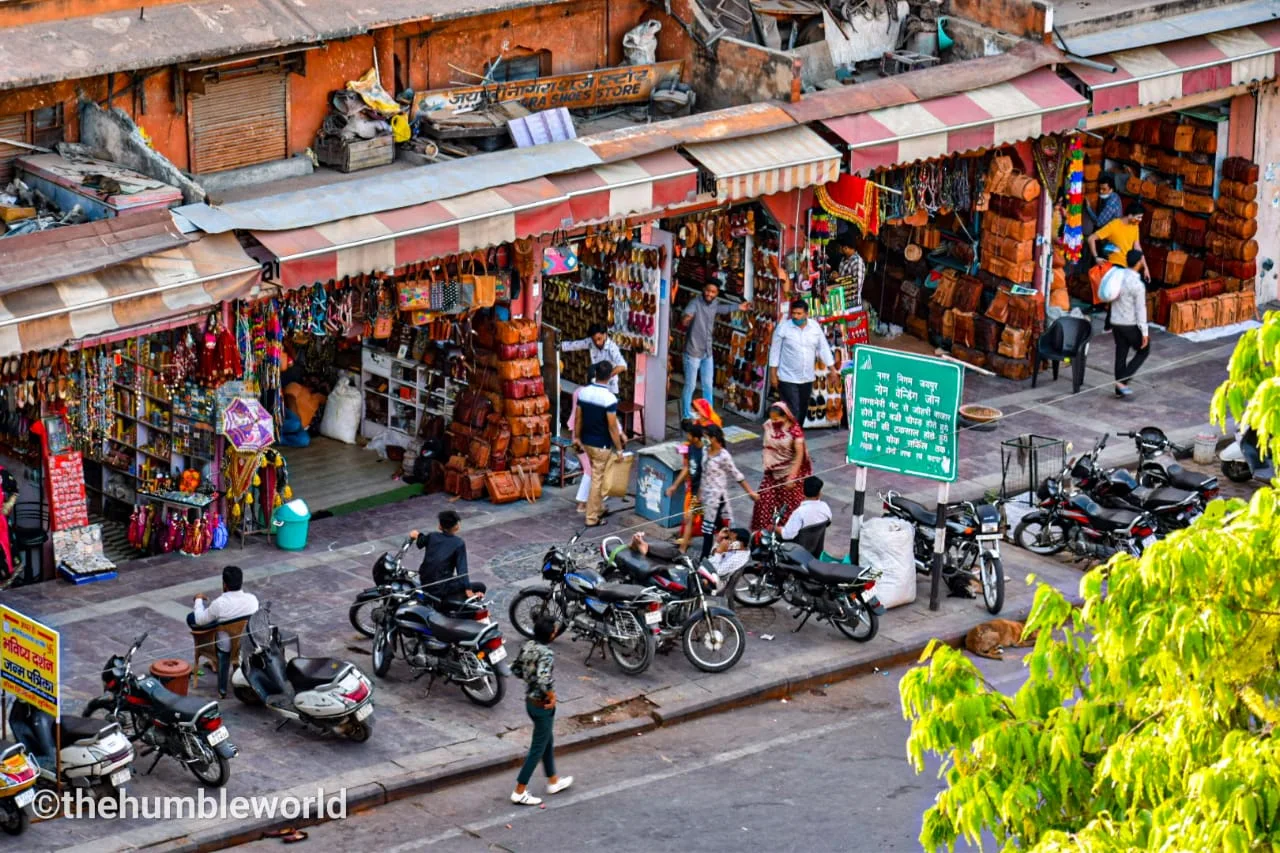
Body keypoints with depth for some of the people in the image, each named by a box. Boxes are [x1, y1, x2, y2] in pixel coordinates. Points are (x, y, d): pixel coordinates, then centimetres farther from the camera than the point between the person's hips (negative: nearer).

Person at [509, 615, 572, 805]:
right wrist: (552, 697, -21)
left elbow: (516, 670, 9)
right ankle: (519, 792, 7)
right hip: (542, 705, -9)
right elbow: (544, 680, -38)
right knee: (538, 749, 3)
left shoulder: (528, 647, -2)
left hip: (529, 701, 9)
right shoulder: (547, 654, -27)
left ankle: (553, 782, 41)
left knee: (548, 741, 25)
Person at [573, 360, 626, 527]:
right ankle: (592, 518, 8)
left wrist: (577, 438, 18)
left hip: (586, 442, 6)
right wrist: (619, 449, -11)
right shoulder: (609, 398, -22)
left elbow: (578, 418, 5)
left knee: (597, 475, 24)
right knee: (597, 480, 2)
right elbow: (612, 426, -19)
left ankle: (598, 507, 34)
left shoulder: (584, 392, -4)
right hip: (602, 445, -6)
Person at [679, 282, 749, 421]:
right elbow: (685, 319, -36)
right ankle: (686, 417, 7)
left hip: (708, 353, 7)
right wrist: (685, 319, -59)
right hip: (693, 352, -7)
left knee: (708, 386, 14)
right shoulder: (695, 303, -19)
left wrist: (738, 307, 42)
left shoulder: (714, 305, 4)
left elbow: (724, 308, 29)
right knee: (690, 386, -2)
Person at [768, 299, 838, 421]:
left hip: (807, 379, 4)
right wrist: (773, 375, -6)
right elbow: (775, 352, -5)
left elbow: (824, 349, 6)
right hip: (788, 379, -4)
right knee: (793, 411, -11)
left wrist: (832, 370, 3)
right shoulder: (783, 328, -10)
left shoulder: (815, 327, 0)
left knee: (803, 411, 13)